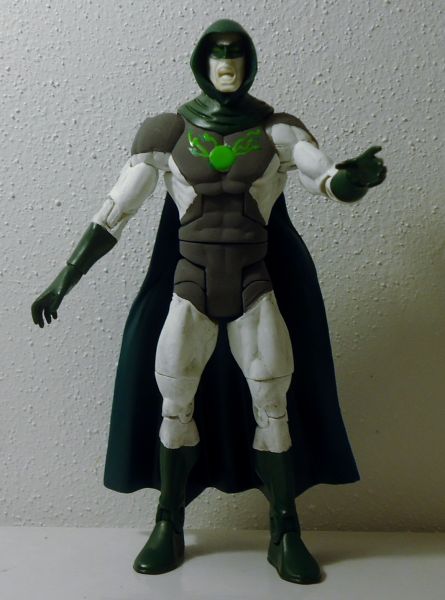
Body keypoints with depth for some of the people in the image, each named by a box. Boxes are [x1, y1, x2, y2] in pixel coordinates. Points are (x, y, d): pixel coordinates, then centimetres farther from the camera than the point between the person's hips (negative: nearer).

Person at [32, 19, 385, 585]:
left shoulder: (278, 131, 2)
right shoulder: (168, 133, 2)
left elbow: (334, 182, -11)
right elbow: (113, 213, -1)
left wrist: (358, 176, -37)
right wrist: (62, 281, -5)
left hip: (257, 288, 0)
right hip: (190, 288, 0)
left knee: (275, 406, 0)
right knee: (174, 406, 3)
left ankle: (285, 534, 17)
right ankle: (168, 528, 23)